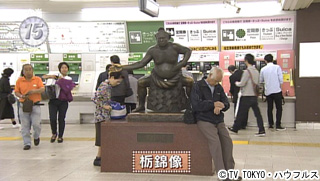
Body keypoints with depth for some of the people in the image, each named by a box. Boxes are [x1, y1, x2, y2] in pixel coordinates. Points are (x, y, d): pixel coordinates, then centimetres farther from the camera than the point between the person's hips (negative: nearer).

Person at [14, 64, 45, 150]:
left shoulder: (37, 79, 2)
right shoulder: (19, 80, 5)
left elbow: (42, 89, -7)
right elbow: (16, 92, 6)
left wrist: (34, 91, -24)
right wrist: (21, 96, -14)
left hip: (35, 105, -1)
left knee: (36, 124, -10)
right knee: (25, 126, 2)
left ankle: (36, 137, 21)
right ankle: (27, 143, 11)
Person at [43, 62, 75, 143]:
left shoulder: (69, 79, 7)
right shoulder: (56, 76, 7)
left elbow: (67, 89, -9)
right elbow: (44, 76, 9)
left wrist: (60, 80, -9)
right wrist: (50, 76, -9)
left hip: (63, 101, 0)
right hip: (53, 100, 0)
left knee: (61, 119, 3)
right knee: (52, 119, -7)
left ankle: (60, 136, 18)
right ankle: (54, 133, 19)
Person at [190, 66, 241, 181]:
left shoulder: (219, 88, 17)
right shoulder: (198, 86, -1)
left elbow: (226, 103, 11)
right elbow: (196, 105, -12)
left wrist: (220, 106, -13)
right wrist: (213, 104, -15)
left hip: (219, 120, 6)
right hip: (204, 120, -5)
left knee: (227, 140, -14)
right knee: (215, 140, -25)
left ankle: (229, 170, -6)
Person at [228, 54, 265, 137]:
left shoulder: (247, 71, -15)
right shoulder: (256, 71, 8)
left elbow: (242, 83, -14)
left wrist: (236, 83, 6)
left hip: (247, 96, -7)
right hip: (255, 96, 7)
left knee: (241, 113, 5)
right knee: (257, 113, 6)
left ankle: (235, 128, 18)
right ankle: (262, 130, 2)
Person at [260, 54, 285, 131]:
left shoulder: (263, 69, 1)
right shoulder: (277, 67, -6)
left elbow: (261, 80, 12)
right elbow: (281, 80, -9)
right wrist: (280, 85, 11)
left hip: (268, 91, 3)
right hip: (277, 90, -3)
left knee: (270, 108, 12)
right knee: (279, 108, 4)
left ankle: (270, 124, 14)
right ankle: (278, 125, 1)